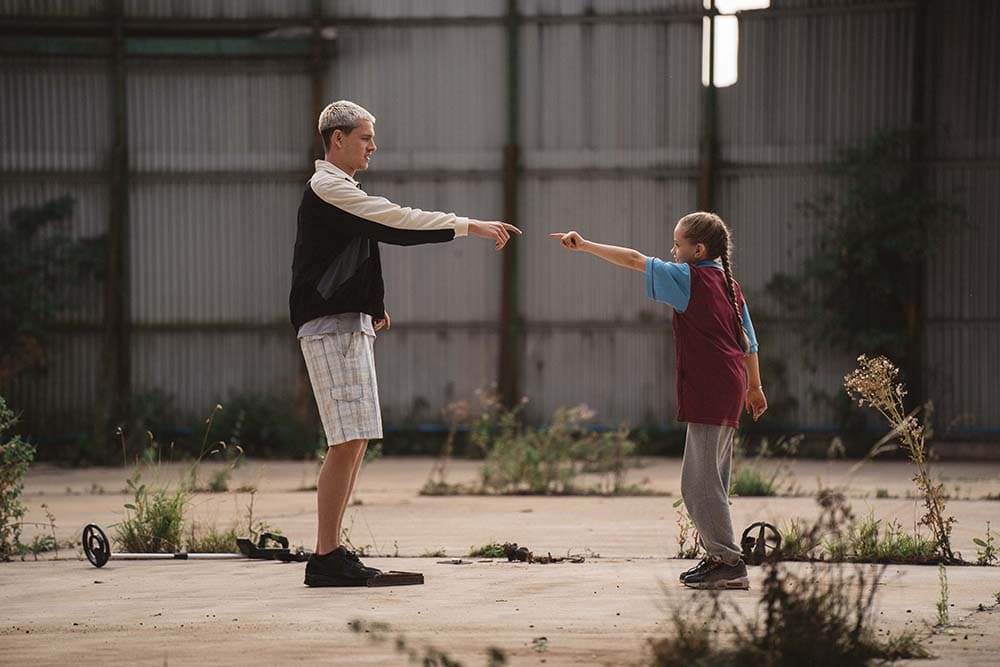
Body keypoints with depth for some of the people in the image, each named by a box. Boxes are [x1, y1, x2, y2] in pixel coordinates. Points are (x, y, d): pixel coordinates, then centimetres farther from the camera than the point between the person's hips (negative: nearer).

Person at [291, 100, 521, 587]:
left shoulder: (336, 191, 22)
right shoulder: (329, 189, -11)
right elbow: (396, 220, -17)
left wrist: (371, 306, 17)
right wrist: (470, 226, -16)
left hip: (348, 324, 11)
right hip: (331, 327, -11)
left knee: (354, 443, 8)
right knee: (347, 442, -13)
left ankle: (332, 552, 10)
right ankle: (326, 558, -13)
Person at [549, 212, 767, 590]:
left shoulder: (689, 278, -8)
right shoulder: (728, 284, 16)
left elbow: (636, 261, -12)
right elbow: (749, 341, 20)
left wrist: (585, 246, -8)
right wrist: (754, 386, 29)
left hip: (708, 392, -9)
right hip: (729, 389, 9)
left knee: (700, 483, -7)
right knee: (704, 481, 16)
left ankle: (730, 563, -8)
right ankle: (719, 557, 19)